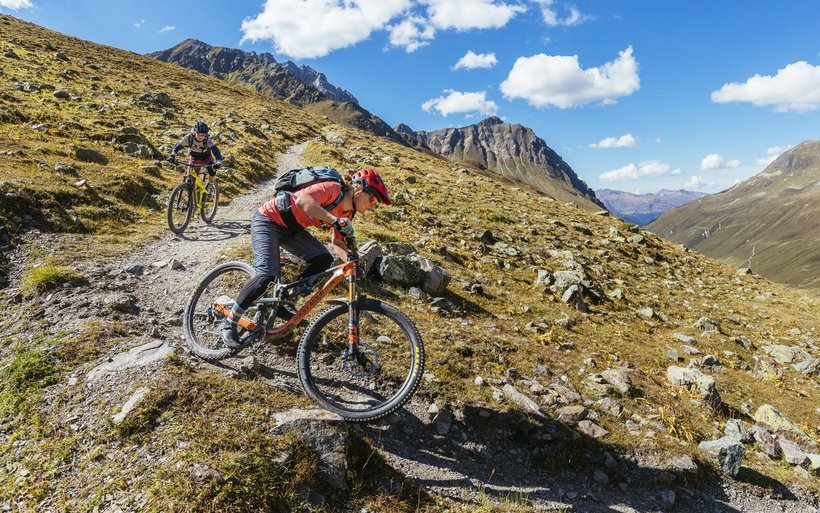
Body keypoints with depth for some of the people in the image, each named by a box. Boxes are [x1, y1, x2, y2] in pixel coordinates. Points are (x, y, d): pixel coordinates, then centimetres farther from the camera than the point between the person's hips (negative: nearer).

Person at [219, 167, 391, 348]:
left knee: (324, 259, -10)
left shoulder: (347, 214, 0)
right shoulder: (333, 189, -26)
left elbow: (337, 243, 4)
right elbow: (302, 201, -42)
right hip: (268, 220, -8)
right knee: (267, 275, -21)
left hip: (291, 228, 8)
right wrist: (335, 220, -47)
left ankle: (286, 303, 4)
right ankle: (228, 324, -3)